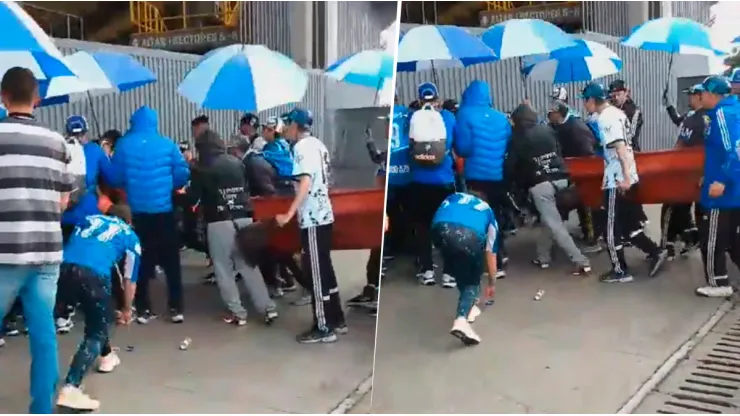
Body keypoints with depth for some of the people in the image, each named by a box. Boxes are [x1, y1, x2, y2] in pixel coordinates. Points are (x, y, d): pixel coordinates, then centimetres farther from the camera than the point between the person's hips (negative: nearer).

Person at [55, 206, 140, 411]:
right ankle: (70, 389, -15)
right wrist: (126, 310, 45)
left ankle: (106, 356, 48)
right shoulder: (130, 236, 26)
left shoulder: (89, 219, 34)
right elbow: (129, 280, 30)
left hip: (63, 269, 5)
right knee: (96, 333, 5)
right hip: (93, 274, -4)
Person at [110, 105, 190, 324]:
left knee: (142, 260, 11)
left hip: (136, 211, 1)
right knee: (171, 260, 8)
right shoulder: (167, 144, -2)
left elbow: (116, 177, -2)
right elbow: (183, 174, -4)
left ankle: (143, 309, 13)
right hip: (164, 210, -1)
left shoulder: (123, 145, -2)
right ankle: (176, 308, 8)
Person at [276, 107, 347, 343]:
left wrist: (289, 214, -29)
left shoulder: (302, 147, -11)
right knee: (324, 268, 15)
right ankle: (337, 320, 22)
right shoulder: (317, 144, 14)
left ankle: (324, 328, 3)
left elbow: (305, 182, -23)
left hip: (312, 217, -9)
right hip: (324, 214, 9)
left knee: (316, 271, -3)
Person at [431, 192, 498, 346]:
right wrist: (492, 283, 58)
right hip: (470, 234, -2)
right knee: (472, 281, 17)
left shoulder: (453, 197, 41)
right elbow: (490, 253, 45)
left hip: (441, 229, 2)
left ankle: (467, 307, 37)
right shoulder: (488, 211, 38)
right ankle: (461, 320, -5)